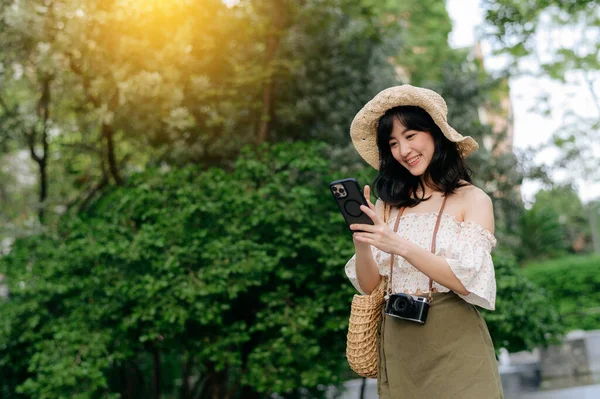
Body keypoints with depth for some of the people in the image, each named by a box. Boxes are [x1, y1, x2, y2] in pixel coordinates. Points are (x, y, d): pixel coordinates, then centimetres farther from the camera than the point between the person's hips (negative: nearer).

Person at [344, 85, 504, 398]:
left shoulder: (473, 200, -5)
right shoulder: (387, 204, 4)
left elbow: (468, 282, -16)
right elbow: (370, 286, 2)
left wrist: (401, 246, -25)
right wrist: (361, 241, -16)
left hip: (454, 346, -3)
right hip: (398, 347, 3)